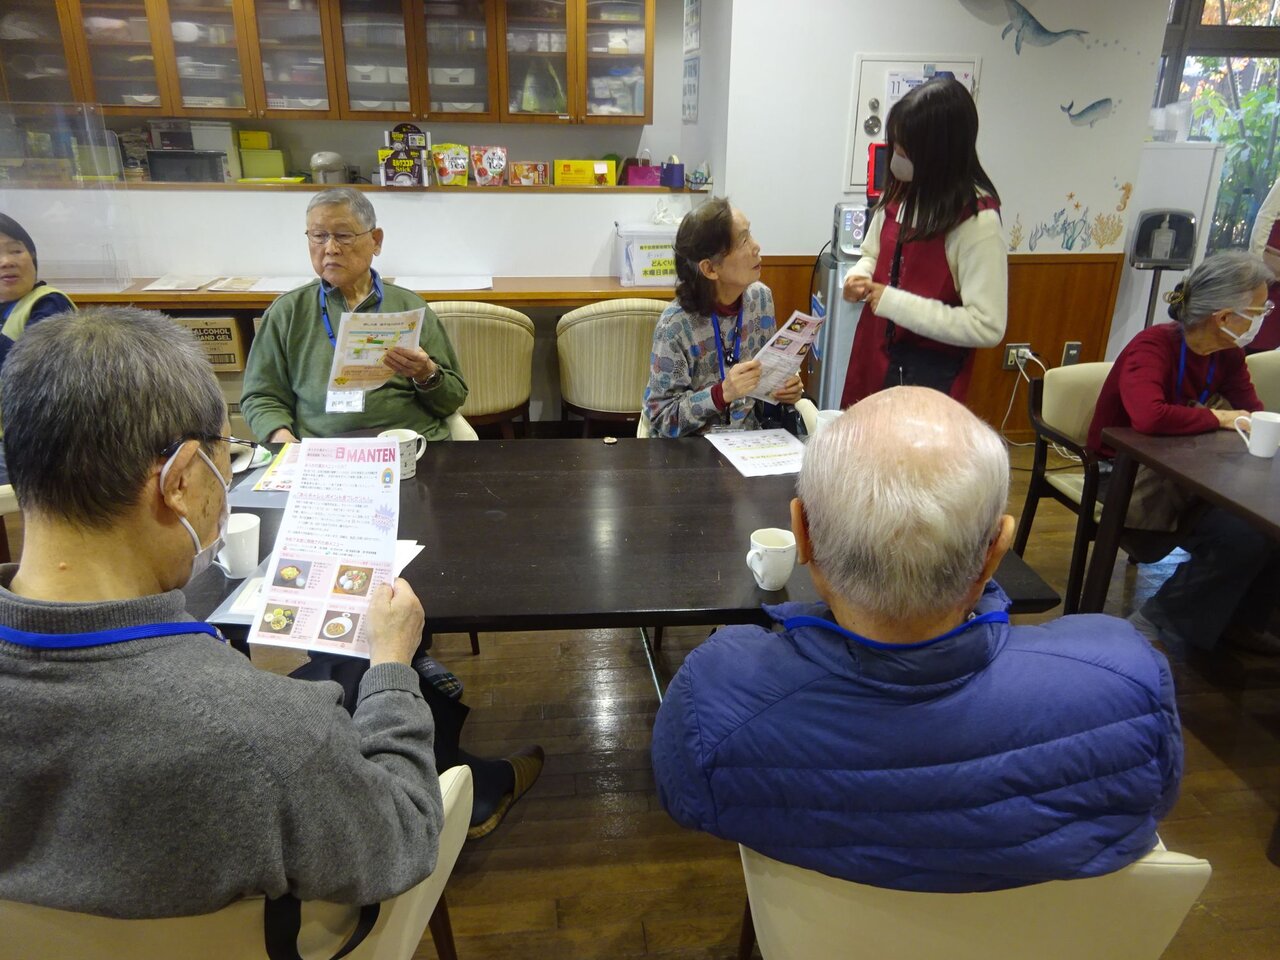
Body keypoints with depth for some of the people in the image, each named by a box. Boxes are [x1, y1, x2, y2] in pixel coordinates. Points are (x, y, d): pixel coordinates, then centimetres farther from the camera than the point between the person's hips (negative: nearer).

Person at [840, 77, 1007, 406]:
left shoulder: (977, 221, -19)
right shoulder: (898, 193, 0)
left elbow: (987, 326, -22)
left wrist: (893, 302, -23)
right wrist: (859, 278, -6)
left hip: (930, 374, -6)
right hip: (872, 357, 6)